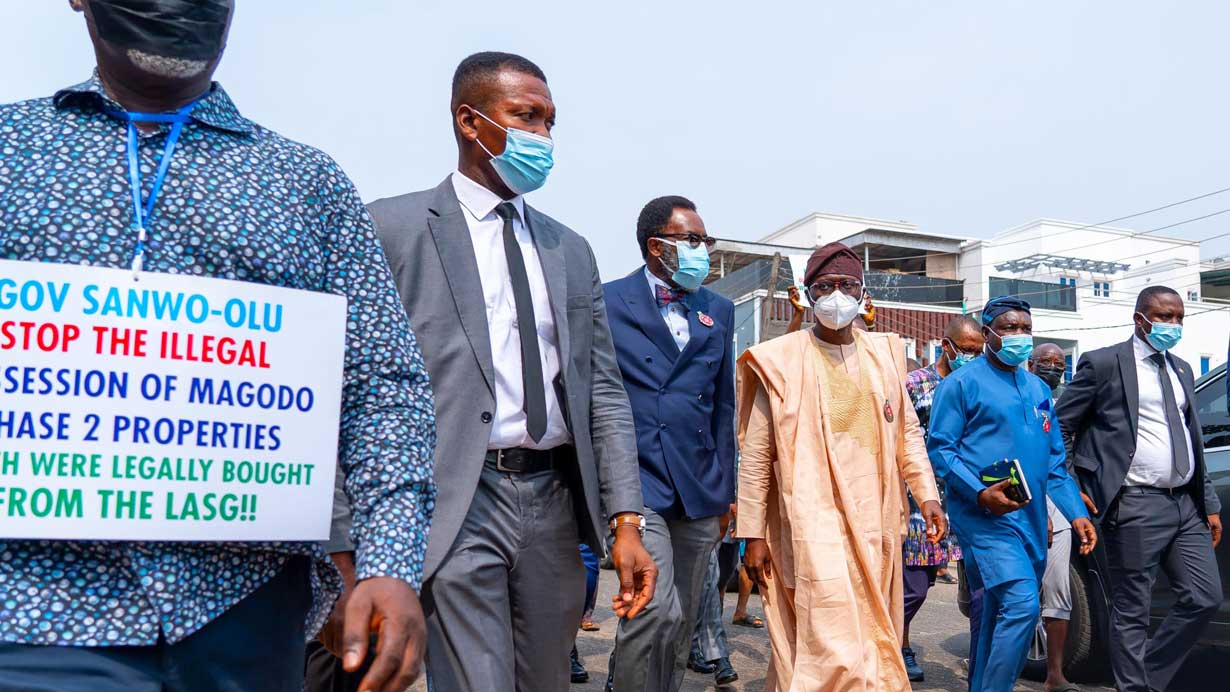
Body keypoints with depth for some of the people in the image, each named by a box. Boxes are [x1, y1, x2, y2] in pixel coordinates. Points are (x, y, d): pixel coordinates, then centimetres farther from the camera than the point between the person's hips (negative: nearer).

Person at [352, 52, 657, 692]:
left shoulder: (571, 250, 13)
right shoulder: (393, 227, -1)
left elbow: (603, 392, 11)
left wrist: (626, 519, 3)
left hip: (555, 501, 5)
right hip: (456, 505, -5)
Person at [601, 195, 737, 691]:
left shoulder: (718, 310, 13)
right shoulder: (607, 302, -1)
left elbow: (723, 405, 16)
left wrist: (725, 490, 14)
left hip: (699, 489, 5)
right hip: (637, 482, -5)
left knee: (681, 622, 12)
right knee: (656, 611, -16)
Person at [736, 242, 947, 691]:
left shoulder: (885, 354, 10)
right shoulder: (780, 361, -3)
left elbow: (908, 431, 17)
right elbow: (756, 456, -2)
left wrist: (927, 495, 6)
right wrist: (754, 534, -4)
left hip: (874, 525, 5)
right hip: (813, 526, -5)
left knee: (875, 641, 12)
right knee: (834, 651, -10)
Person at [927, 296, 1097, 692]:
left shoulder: (1038, 389, 18)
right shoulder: (962, 383, -3)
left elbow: (1055, 461, 21)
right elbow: (939, 448, -9)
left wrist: (1076, 513, 11)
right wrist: (980, 493, -21)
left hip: (1032, 519, 7)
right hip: (985, 516, -7)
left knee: (998, 617, 12)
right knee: (1022, 605, -19)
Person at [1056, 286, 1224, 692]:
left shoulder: (1182, 370, 17)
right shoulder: (1103, 363, -5)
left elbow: (1194, 441, 21)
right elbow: (1058, 428, -4)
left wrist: (1210, 504, 17)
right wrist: (1070, 490, -9)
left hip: (1185, 505, 7)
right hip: (1135, 507, -7)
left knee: (1205, 598, 6)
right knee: (1132, 612, 0)